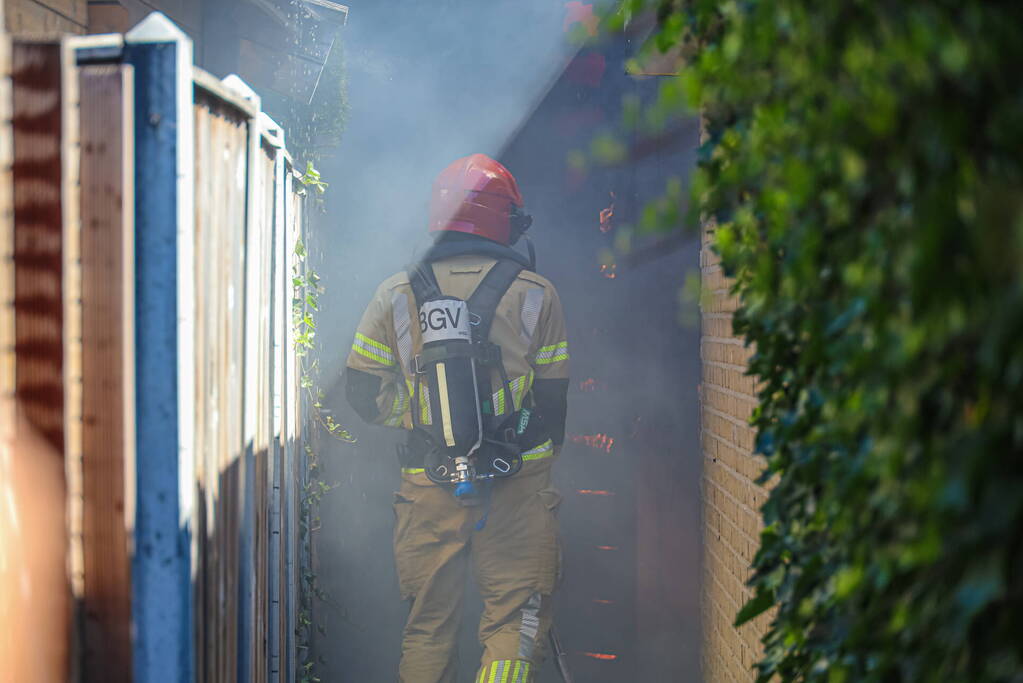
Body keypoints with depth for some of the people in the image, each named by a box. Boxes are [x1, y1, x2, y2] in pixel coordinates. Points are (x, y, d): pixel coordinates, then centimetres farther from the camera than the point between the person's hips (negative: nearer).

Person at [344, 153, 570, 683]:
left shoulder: (396, 294, 3)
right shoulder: (535, 294, 0)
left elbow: (365, 395, 5)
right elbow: (552, 400, 3)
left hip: (428, 486, 2)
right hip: (515, 490, -2)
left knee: (428, 626, 15)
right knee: (514, 623, 4)